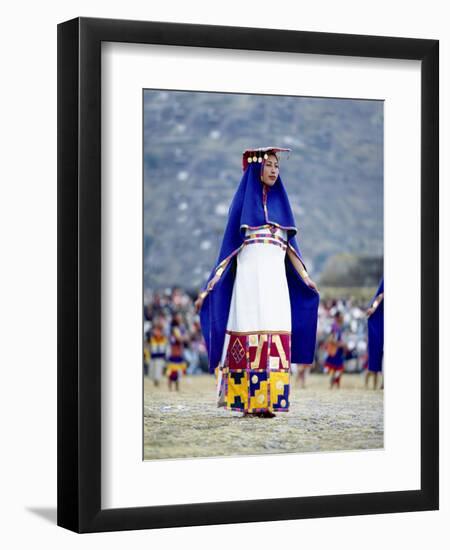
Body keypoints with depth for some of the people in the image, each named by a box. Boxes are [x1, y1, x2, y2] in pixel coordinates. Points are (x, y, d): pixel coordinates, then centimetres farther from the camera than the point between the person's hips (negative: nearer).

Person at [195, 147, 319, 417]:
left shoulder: (280, 202, 17)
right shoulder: (243, 202, 7)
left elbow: (290, 247, 15)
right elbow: (230, 246, 5)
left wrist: (305, 277, 1)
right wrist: (209, 287, -1)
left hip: (276, 279, 3)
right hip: (249, 276, -3)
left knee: (274, 341, -5)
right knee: (249, 340, -6)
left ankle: (268, 401, -5)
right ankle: (248, 401, -3)